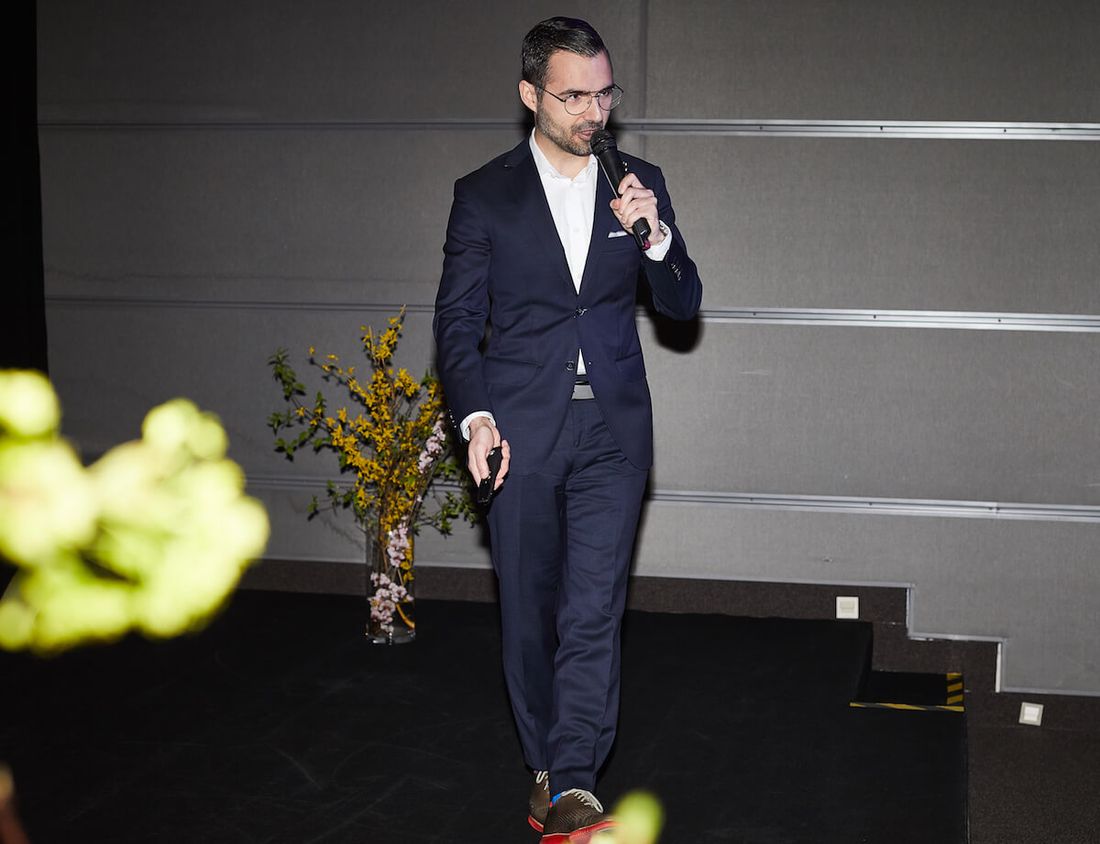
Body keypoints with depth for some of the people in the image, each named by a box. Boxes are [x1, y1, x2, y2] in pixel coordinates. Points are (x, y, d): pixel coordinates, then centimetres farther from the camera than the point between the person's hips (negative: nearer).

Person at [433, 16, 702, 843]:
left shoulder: (640, 183, 7)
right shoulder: (484, 195, 2)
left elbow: (682, 305, 7)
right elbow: (457, 319, 3)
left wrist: (655, 234, -12)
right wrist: (475, 414, -11)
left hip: (612, 430, 1)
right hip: (522, 429, 0)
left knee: (594, 612, -9)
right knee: (531, 612, 8)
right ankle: (548, 768, 23)